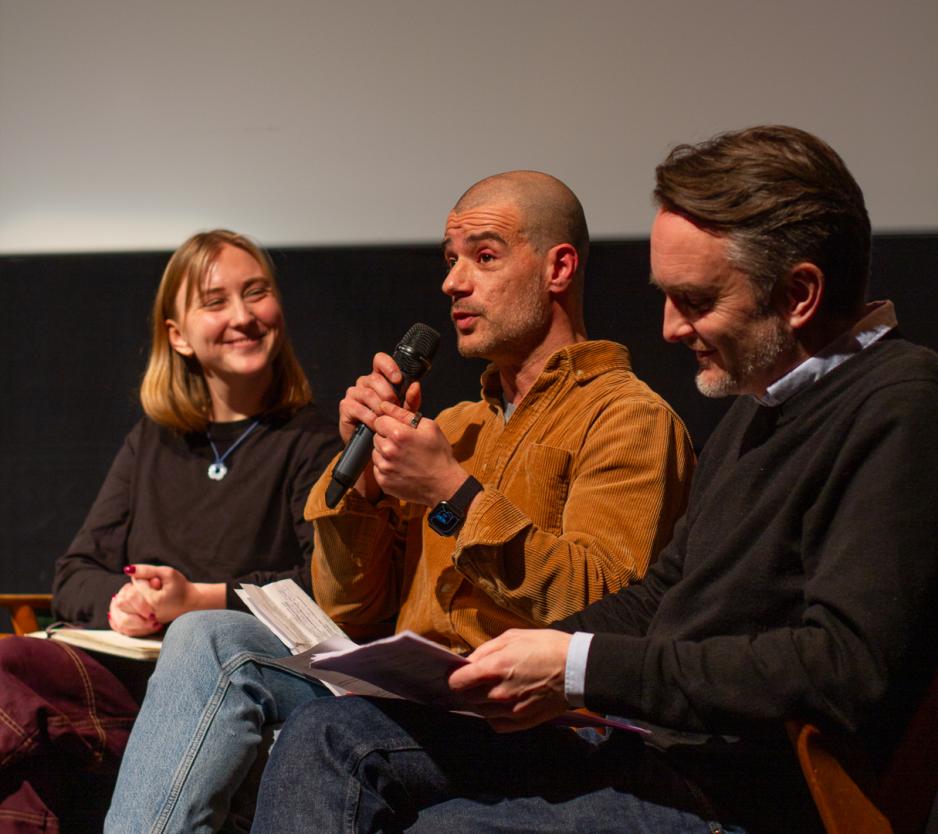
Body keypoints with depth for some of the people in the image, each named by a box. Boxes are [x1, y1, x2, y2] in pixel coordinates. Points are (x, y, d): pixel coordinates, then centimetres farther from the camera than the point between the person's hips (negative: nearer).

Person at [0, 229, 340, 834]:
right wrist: (114, 602, -4)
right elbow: (75, 574, 20)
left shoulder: (311, 444, 7)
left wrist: (203, 599, -13)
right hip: (122, 670, 5)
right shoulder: (151, 444, 25)